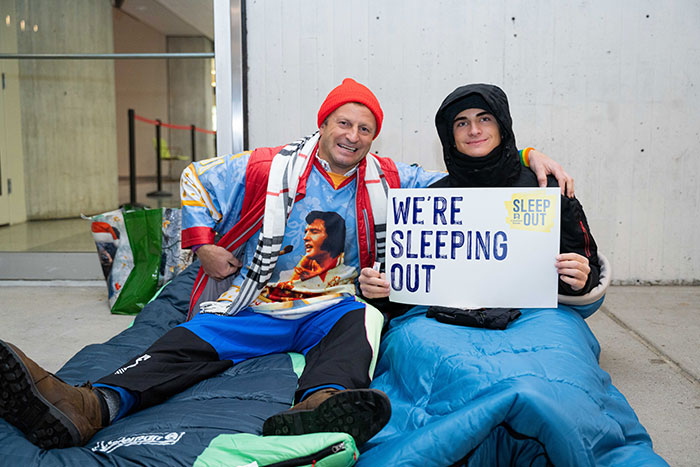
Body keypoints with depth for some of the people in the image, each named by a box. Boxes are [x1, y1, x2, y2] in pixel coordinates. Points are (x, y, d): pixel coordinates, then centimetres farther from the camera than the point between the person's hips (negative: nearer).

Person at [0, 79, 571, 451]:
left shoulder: (388, 179, 11)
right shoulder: (272, 168, 4)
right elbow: (197, 178, 13)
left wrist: (530, 158, 3)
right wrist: (204, 244, 3)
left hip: (334, 309, 1)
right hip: (256, 305, 0)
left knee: (358, 323, -34)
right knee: (190, 342, -25)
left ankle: (323, 406, -63)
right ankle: (90, 406, -46)